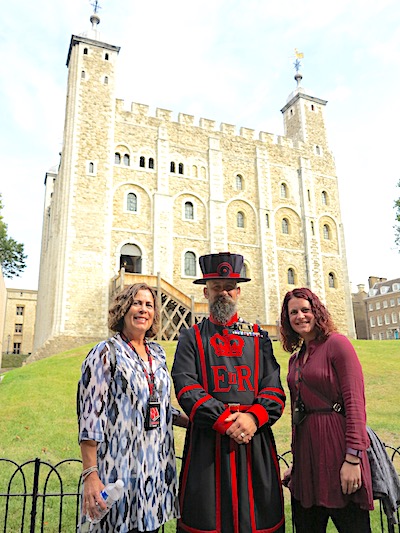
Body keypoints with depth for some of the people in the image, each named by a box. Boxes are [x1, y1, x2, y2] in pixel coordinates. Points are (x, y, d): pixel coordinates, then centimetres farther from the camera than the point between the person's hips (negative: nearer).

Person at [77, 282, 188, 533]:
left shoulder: (157, 352, 9)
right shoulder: (106, 353, -8)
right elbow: (90, 416, -13)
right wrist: (90, 474, -17)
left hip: (157, 465, 6)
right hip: (120, 466, -5)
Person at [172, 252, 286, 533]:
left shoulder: (259, 337, 12)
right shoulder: (191, 338, 6)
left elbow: (274, 387, 4)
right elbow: (186, 387, -6)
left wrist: (253, 417, -14)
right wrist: (224, 420, -15)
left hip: (255, 438, 2)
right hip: (207, 441, -1)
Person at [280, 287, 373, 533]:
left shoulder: (337, 343, -8)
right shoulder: (295, 359, 13)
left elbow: (355, 402, -14)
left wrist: (353, 458, -19)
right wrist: (295, 462, 16)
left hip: (336, 445, -7)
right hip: (306, 451, 7)